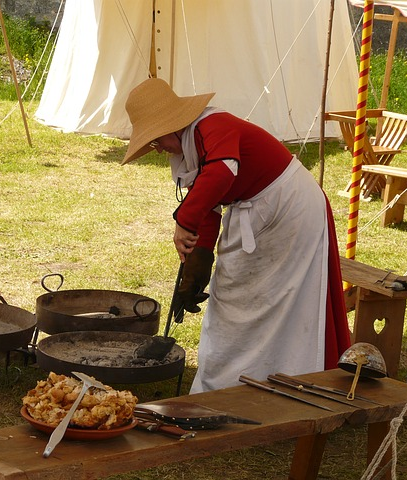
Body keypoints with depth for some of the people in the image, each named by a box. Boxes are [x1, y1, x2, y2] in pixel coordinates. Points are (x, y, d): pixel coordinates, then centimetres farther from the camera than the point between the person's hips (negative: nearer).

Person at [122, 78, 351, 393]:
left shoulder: (214, 127, -24)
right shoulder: (189, 148, 7)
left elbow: (223, 170, -47)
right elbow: (209, 215, 9)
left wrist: (185, 220, -46)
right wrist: (195, 274, 5)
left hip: (290, 210, -11)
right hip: (253, 218, 11)